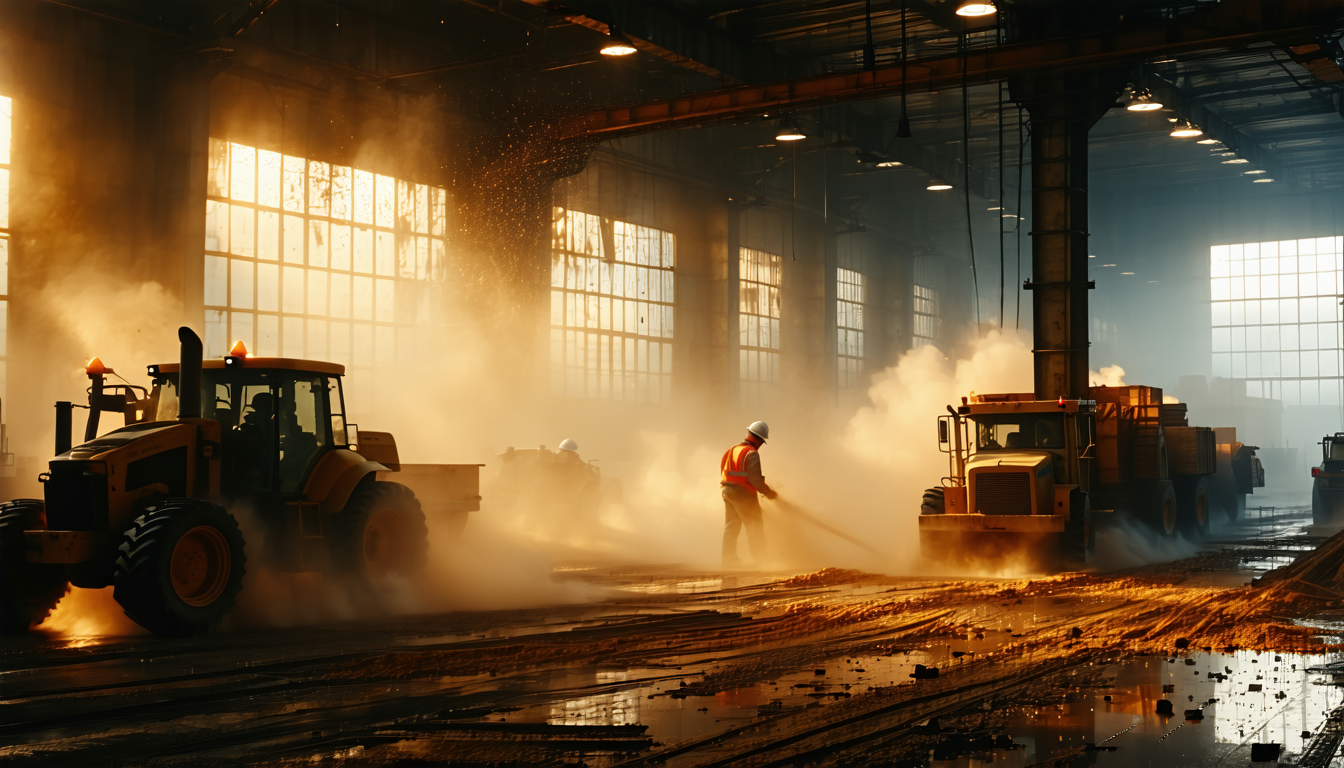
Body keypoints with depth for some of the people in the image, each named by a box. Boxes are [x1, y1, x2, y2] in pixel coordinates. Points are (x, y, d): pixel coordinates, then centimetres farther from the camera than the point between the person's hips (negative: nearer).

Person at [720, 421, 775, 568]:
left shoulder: (732, 450, 13)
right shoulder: (752, 453, -13)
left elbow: (723, 472, 12)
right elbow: (755, 478, -19)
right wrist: (767, 491, -6)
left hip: (727, 490, 8)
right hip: (743, 493, -8)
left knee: (731, 527, 12)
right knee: (755, 527, 0)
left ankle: (729, 559, 14)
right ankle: (759, 559, 2)